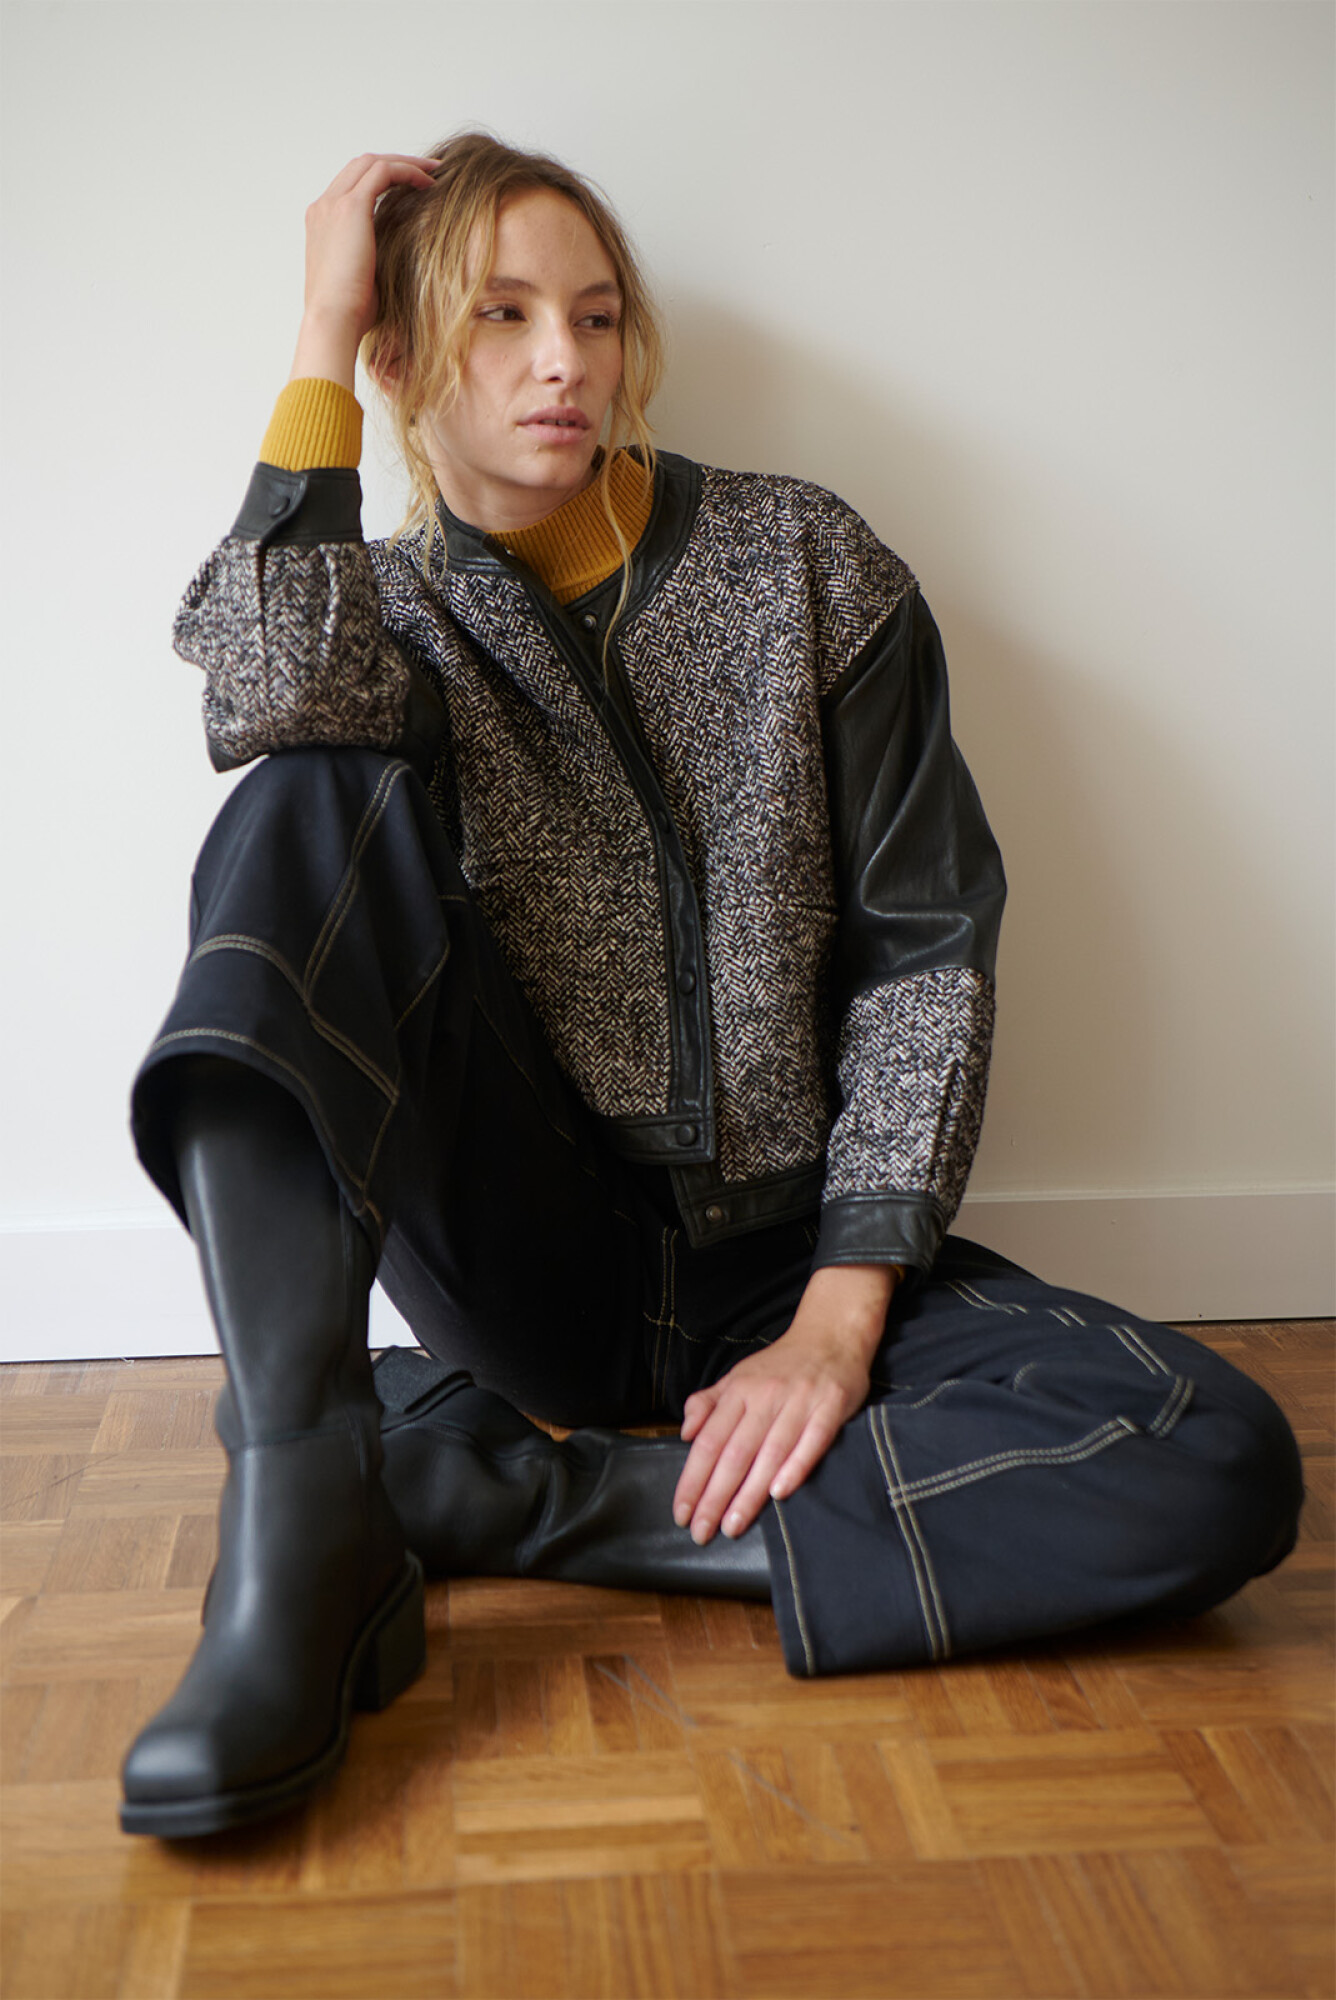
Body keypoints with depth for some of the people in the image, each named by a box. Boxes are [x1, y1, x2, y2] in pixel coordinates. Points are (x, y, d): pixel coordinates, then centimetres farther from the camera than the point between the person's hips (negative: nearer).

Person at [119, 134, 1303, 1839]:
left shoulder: (803, 566, 2)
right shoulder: (383, 613, 5)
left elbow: (924, 951, -3)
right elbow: (277, 705, -24)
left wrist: (840, 1319, -12)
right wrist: (319, 334, -12)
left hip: (781, 1257, 1)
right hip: (530, 1247, 0)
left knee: (1224, 1464, -24)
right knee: (325, 800, -22)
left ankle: (461, 1482, -24)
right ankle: (299, 1512, -35)